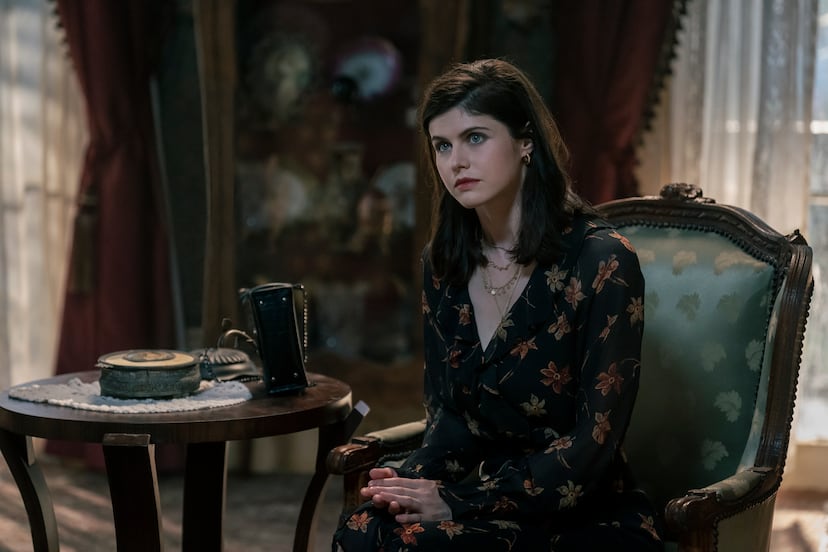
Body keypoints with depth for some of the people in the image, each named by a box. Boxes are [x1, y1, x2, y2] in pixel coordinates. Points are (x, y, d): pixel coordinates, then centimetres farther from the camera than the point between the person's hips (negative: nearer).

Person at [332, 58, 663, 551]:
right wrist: (413, 482, -11)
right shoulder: (444, 262, 6)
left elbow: (592, 446, -16)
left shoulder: (602, 261, -14)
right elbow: (449, 416, 10)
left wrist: (457, 500, -17)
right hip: (491, 505, 5)